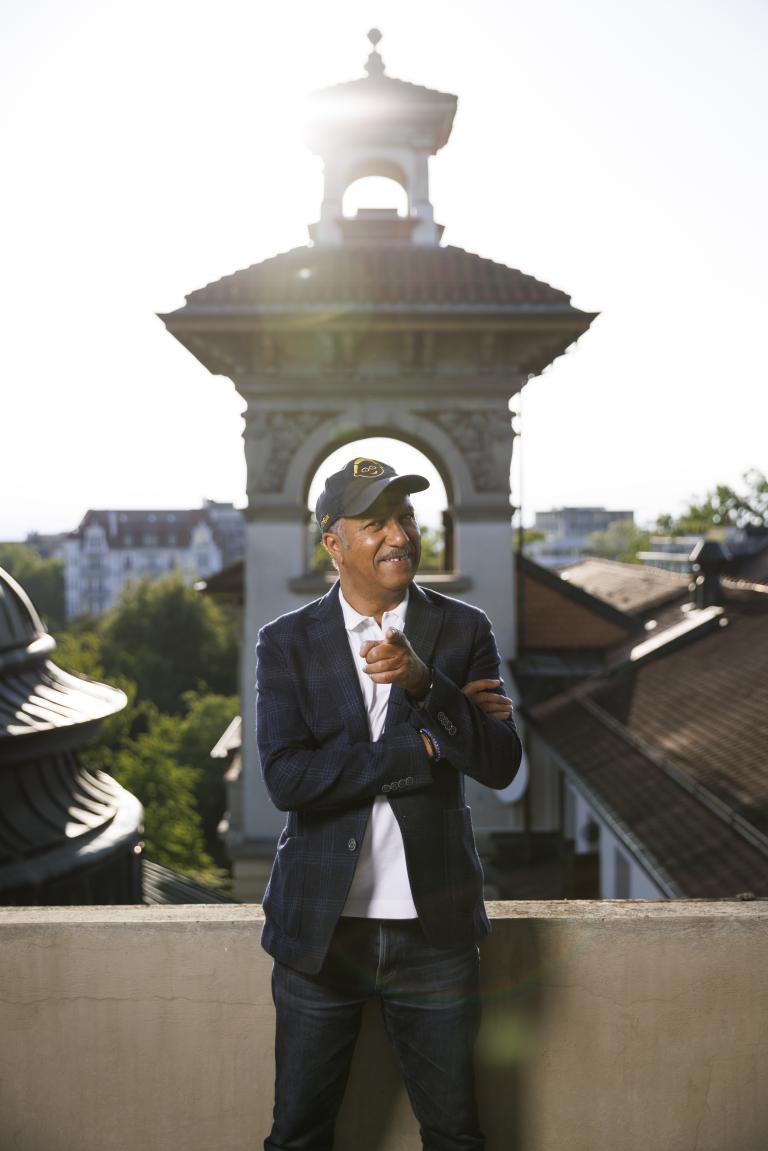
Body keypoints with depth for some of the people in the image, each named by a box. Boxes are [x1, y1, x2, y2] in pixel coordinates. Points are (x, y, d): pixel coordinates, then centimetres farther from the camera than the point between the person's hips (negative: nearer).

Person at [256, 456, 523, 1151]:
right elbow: (286, 779, -15)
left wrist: (423, 683, -24)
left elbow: (501, 766, -10)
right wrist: (425, 742, -16)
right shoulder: (287, 643, -2)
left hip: (435, 929, 1)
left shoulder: (464, 631, 0)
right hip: (320, 930, 0)